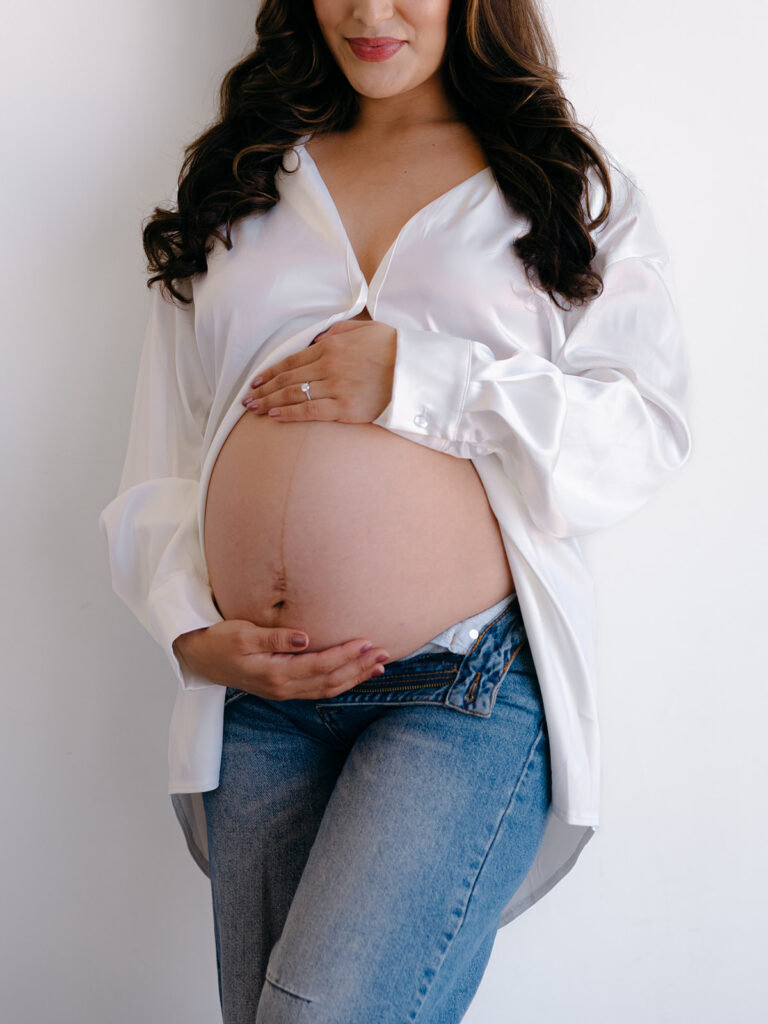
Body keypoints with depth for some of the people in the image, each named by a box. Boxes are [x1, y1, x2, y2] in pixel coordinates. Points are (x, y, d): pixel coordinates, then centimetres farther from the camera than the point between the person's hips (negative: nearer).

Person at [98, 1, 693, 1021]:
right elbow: (161, 456, 15)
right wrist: (191, 628, -1)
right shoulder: (243, 183, 17)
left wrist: (421, 380, -12)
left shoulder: (573, 185, 10)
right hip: (255, 696, 4)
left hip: (470, 694, -4)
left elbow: (648, 428, -3)